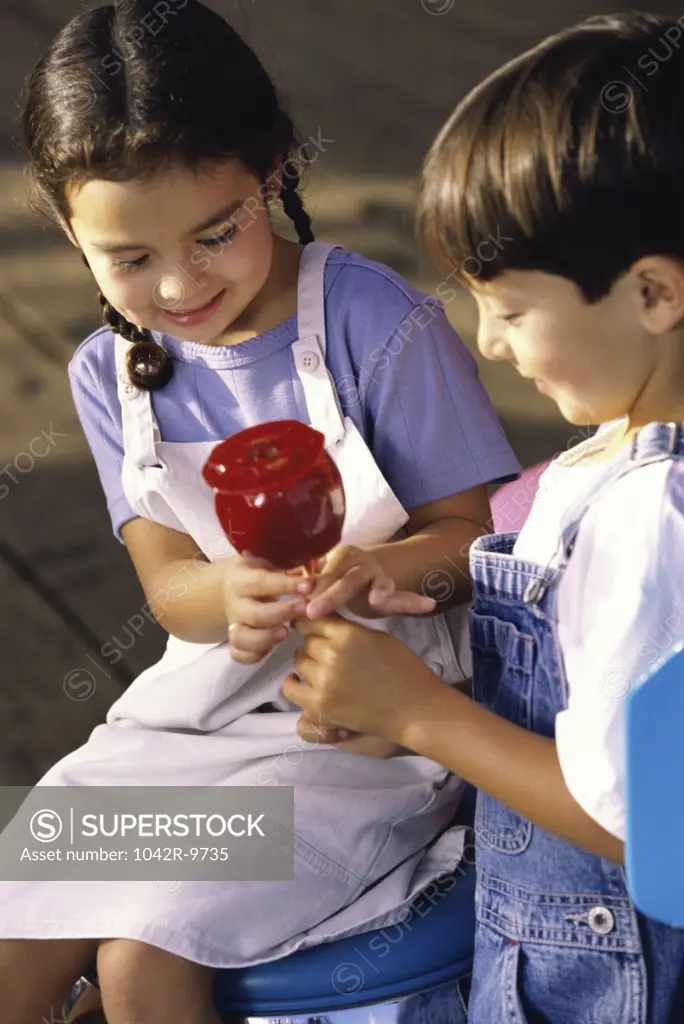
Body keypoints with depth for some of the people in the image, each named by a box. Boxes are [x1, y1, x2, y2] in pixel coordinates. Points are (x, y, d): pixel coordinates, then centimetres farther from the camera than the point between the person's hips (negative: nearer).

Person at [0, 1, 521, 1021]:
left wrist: (372, 570, -32)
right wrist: (230, 593, -26)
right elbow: (167, 580, -1)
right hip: (201, 698, 5)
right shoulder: (109, 372, 2)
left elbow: (476, 531, -9)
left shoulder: (377, 322, -14)